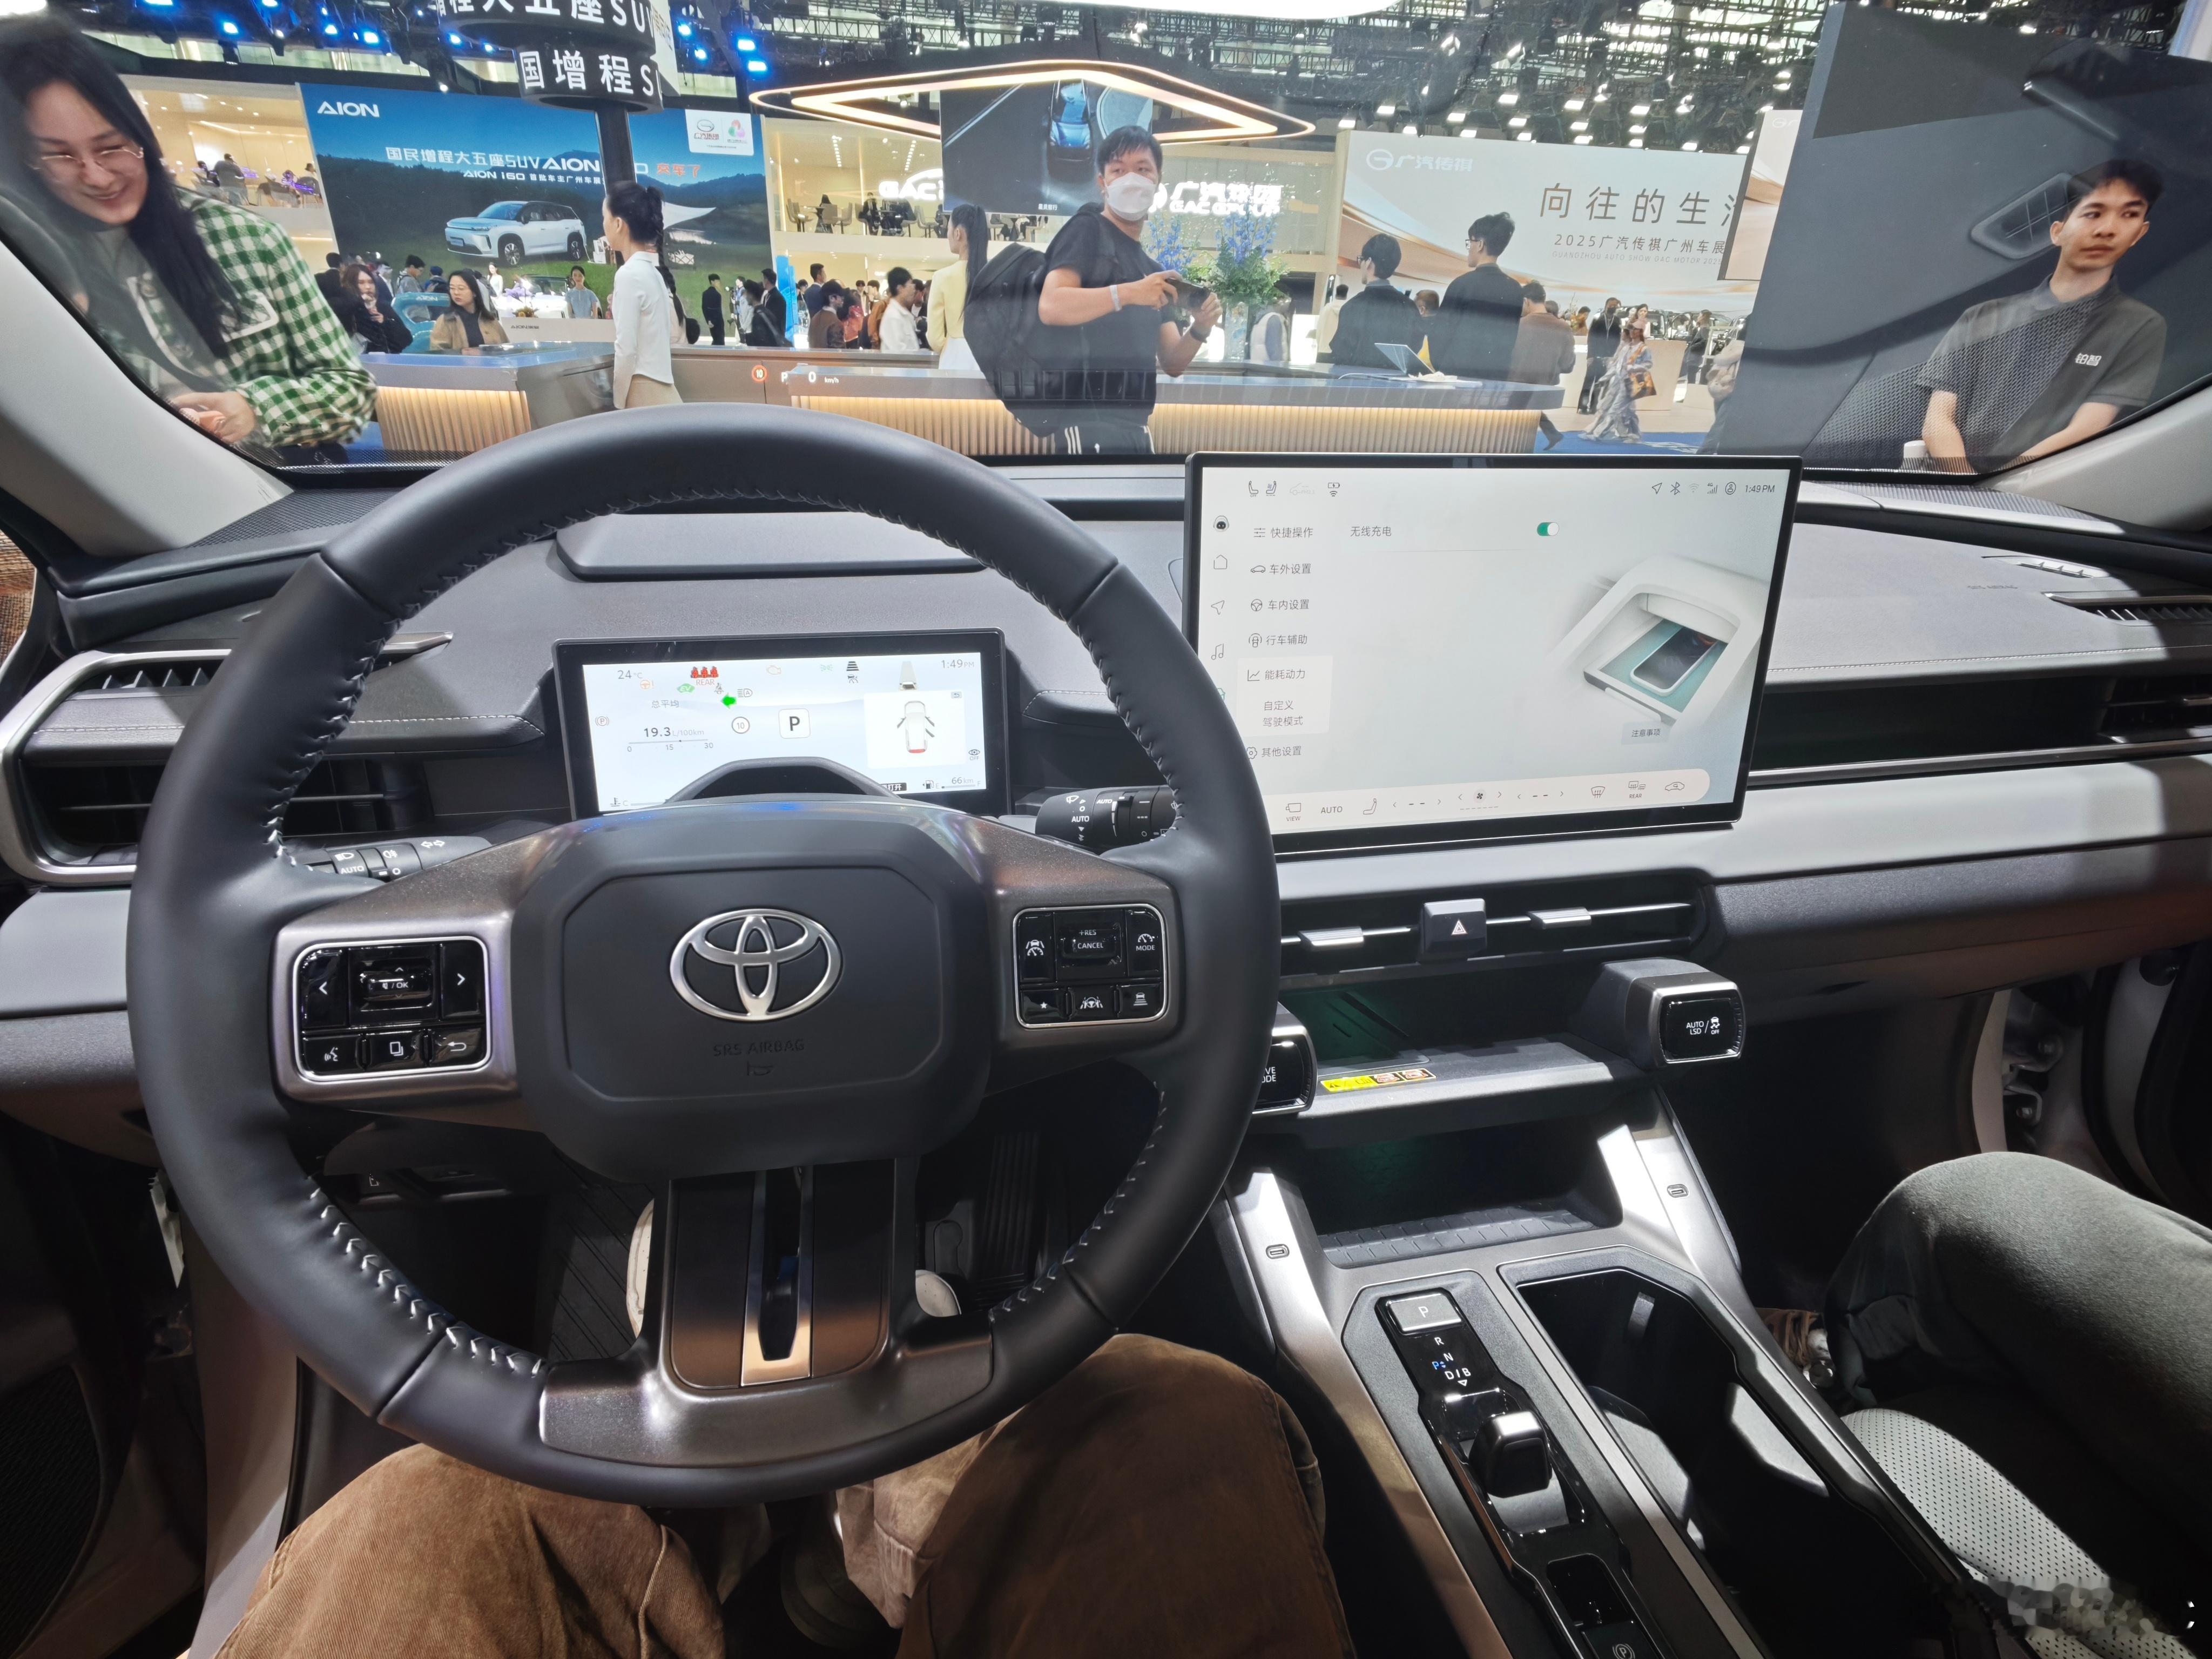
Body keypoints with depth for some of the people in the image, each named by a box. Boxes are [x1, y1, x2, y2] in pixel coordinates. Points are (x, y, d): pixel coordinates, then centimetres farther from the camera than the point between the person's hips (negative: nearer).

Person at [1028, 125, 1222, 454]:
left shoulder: (1152, 269, 24)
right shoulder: (1087, 230, 3)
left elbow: (1172, 362, 20)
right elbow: (1050, 307, -15)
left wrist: (1199, 330, -1)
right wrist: (1127, 293, -23)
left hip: (1134, 426, 8)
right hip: (1088, 420, -8)